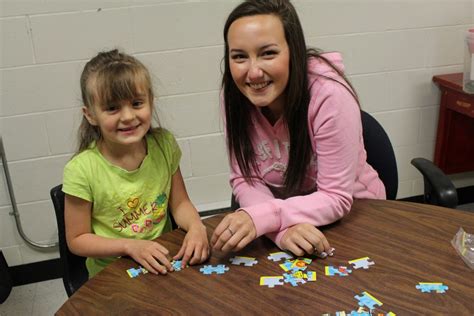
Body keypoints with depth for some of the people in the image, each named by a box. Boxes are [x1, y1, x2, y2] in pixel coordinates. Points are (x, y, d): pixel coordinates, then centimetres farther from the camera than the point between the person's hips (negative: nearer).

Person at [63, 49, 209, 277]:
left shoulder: (164, 144, -6)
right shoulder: (82, 170, -17)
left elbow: (179, 203, 3)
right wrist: (130, 245, -20)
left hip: (164, 263, 3)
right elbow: (77, 240, -7)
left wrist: (196, 226, -18)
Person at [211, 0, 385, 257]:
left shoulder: (330, 96, -25)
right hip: (286, 211, 3)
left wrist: (259, 217, -34)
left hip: (351, 216, -2)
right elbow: (245, 180, -10)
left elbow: (336, 198, -22)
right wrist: (281, 227, -29)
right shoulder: (234, 96, -13)